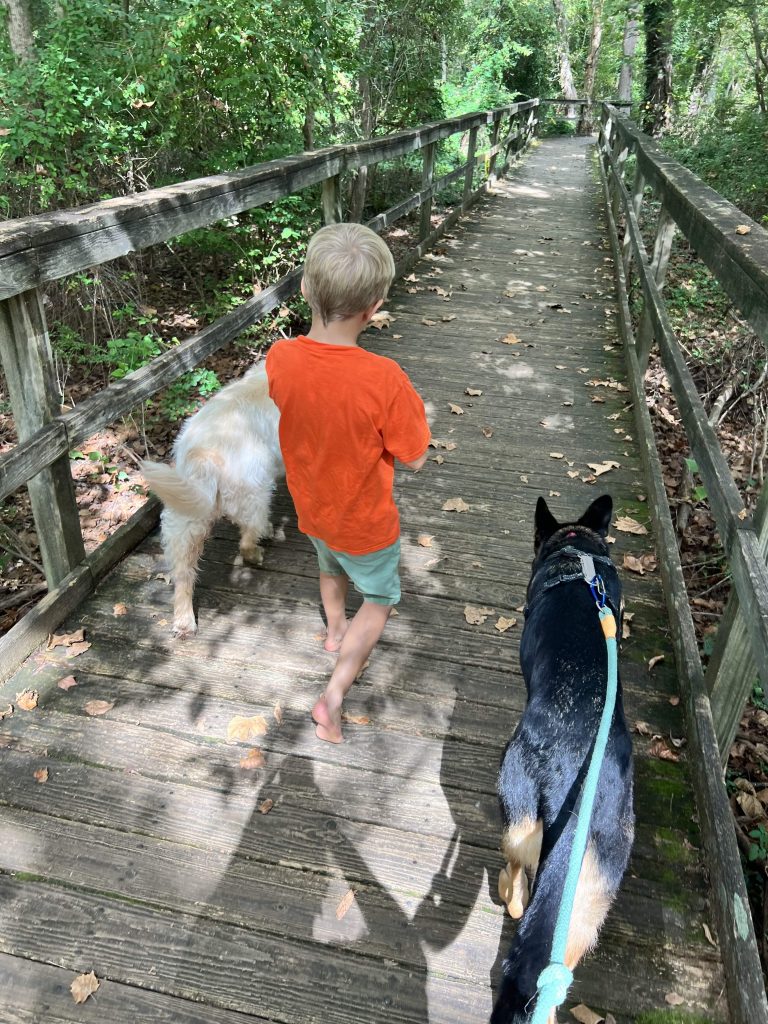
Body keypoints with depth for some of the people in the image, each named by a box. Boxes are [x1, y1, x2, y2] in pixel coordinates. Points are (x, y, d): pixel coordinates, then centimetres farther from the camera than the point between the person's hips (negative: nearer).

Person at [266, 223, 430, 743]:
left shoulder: (279, 358, -21)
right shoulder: (384, 379, -35)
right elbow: (414, 458, -21)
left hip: (311, 509, 5)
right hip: (366, 524, -4)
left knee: (331, 568, 35)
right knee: (380, 599, 23)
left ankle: (336, 630, 62)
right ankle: (335, 691, 16)